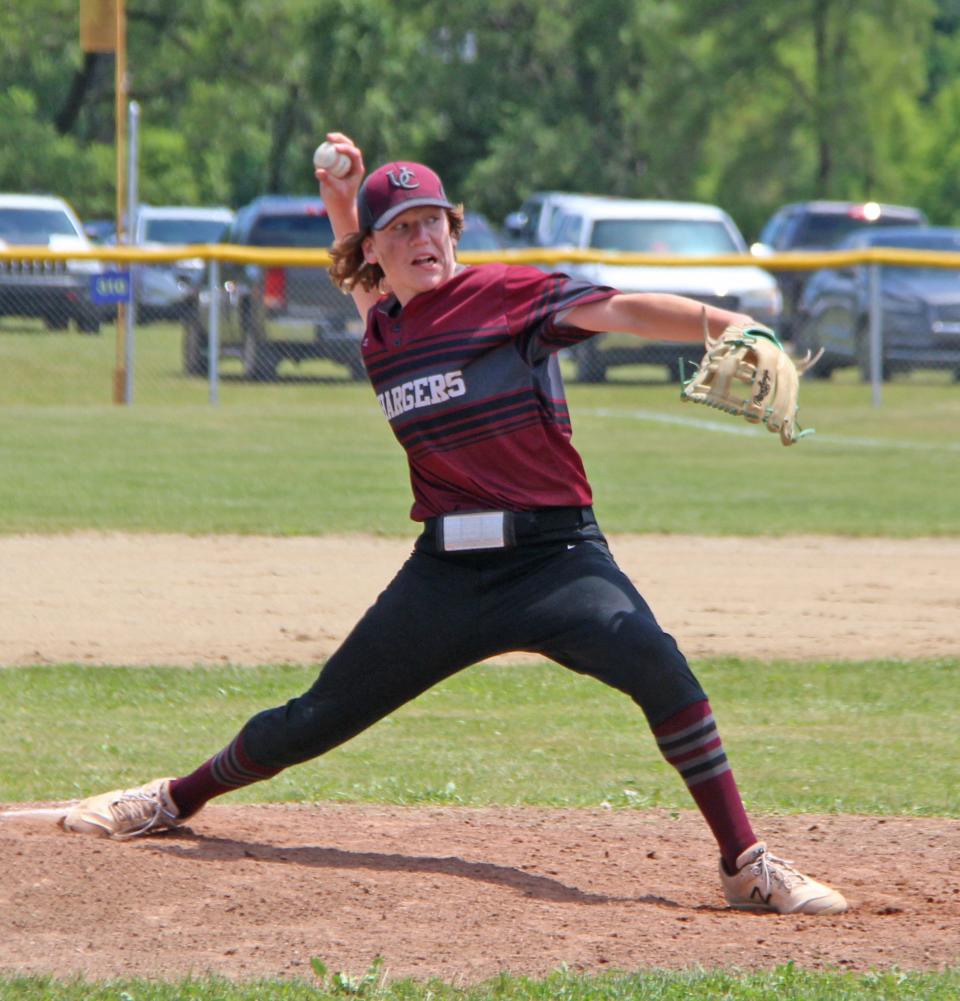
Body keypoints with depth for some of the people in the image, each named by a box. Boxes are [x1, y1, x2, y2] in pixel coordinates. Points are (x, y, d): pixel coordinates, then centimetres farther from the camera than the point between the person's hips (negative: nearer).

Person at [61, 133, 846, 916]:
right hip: (445, 569, 5)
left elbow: (621, 311, -21)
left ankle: (746, 864, -25)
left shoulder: (508, 294, -7)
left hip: (555, 553, -5)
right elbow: (373, 291, 35)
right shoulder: (383, 330, 10)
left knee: (654, 664, -31)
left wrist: (723, 323, -39)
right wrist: (343, 208, 16)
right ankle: (179, 799, 39)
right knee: (317, 720, 13)